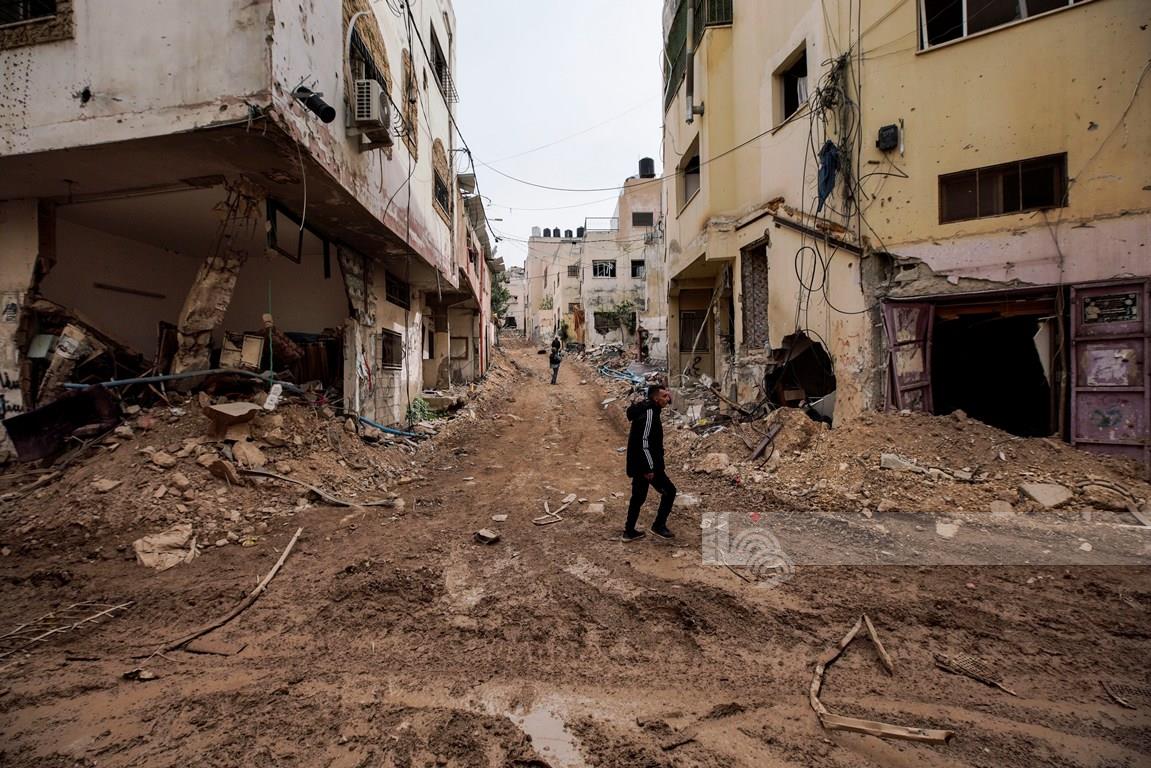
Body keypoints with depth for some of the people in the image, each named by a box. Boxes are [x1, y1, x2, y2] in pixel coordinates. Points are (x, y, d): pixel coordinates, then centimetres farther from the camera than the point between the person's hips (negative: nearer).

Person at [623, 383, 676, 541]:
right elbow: (644, 443, -25)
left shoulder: (646, 409, 10)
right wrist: (650, 468, -21)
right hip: (646, 465, -10)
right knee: (669, 491, 5)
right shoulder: (649, 414, -21)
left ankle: (629, 531, 24)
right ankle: (659, 526, 12)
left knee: (638, 497, 16)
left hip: (638, 465, 10)